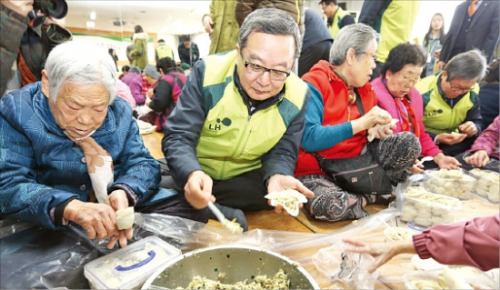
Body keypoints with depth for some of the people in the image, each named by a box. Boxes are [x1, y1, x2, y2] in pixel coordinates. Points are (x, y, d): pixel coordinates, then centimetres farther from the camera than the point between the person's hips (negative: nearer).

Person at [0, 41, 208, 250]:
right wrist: (72, 208, -38)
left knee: (192, 210, -10)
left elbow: (143, 162, -3)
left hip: (122, 210, 3)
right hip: (48, 227, -2)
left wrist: (123, 193, -26)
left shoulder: (120, 111, -1)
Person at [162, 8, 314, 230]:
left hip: (246, 177, 3)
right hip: (195, 173, -2)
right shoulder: (208, 72, -22)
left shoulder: (297, 96, -15)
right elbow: (178, 137, -21)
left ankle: (206, 206, -13)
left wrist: (277, 176, -31)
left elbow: (281, 152, -6)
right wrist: (191, 174, -44)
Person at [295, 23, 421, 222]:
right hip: (316, 171, -6)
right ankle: (367, 199, -7)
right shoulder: (313, 85, -16)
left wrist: (373, 129, -7)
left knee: (409, 142, -5)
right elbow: (309, 139, -26)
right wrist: (361, 123, -24)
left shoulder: (364, 89, 8)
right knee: (332, 205, -37)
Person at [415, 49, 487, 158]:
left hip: (455, 143, 6)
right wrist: (437, 138, -33)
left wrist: (473, 129, -17)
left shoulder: (472, 92, -3)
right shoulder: (423, 93, -20)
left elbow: (476, 121, 7)